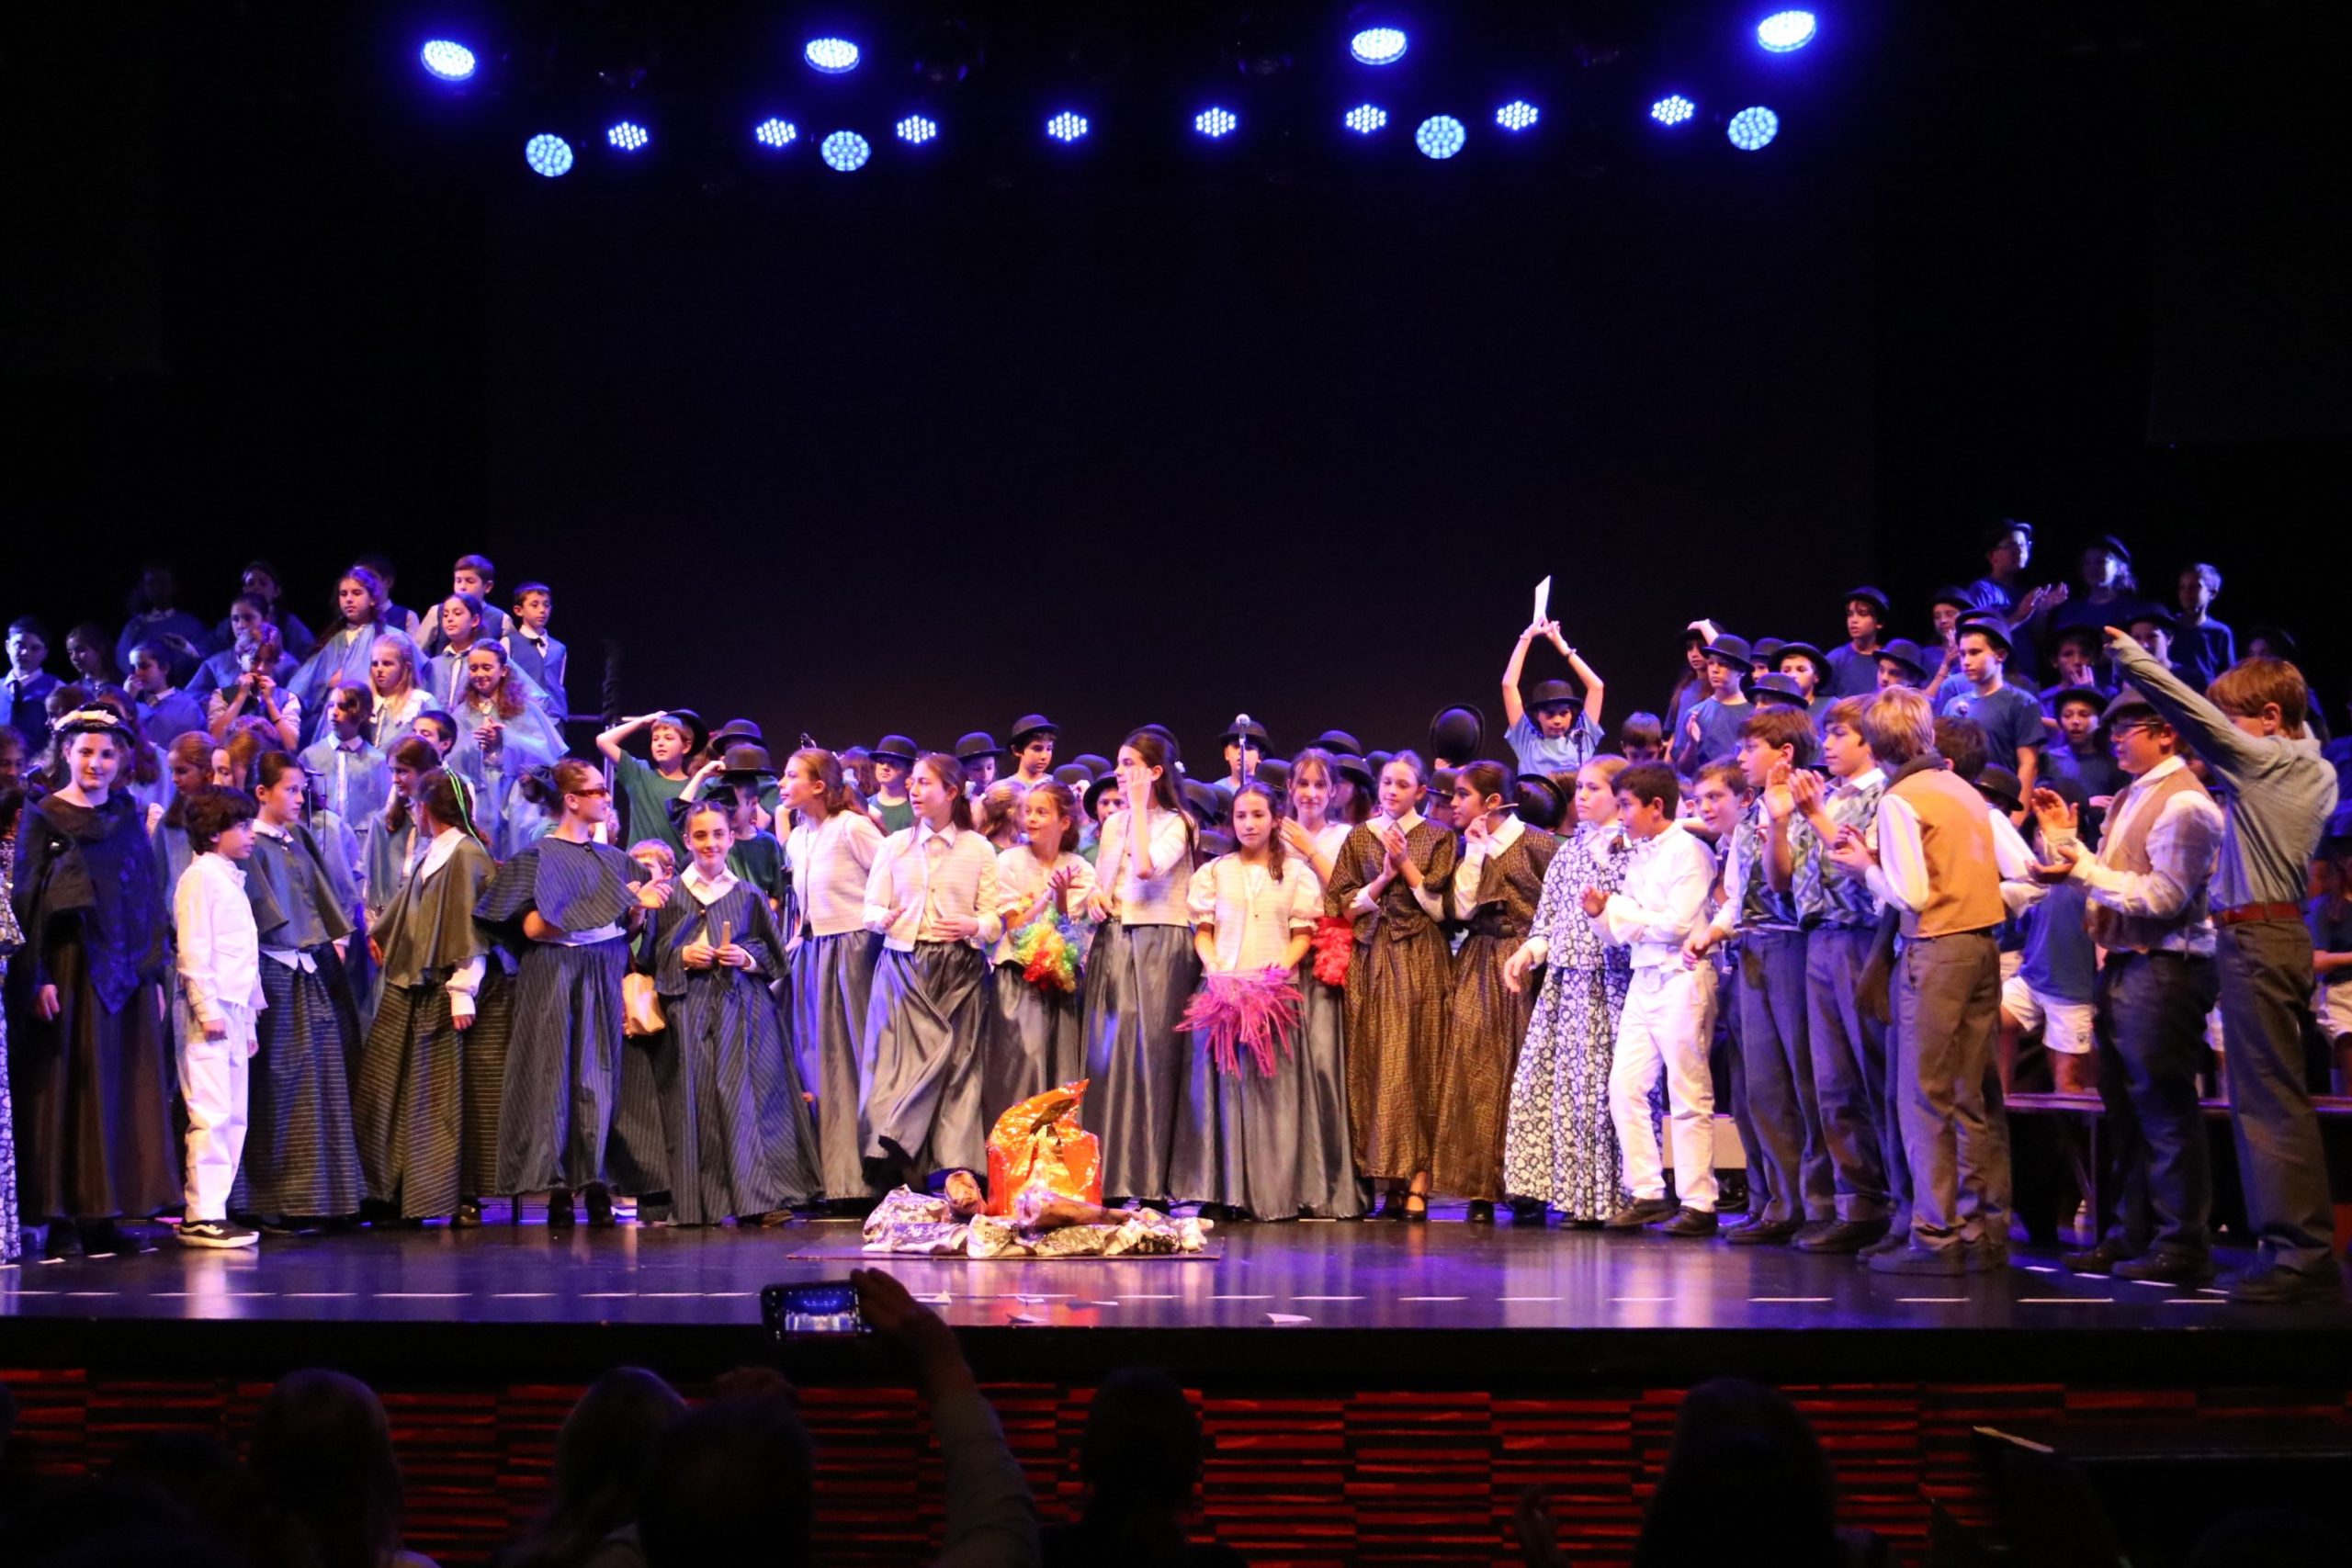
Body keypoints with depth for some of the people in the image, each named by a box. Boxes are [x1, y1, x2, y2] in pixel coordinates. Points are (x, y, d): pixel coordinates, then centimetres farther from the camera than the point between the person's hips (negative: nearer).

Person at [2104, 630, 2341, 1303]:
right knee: (2268, 1096, 12)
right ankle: (2296, 1247, 14)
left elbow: (2193, 713, -15)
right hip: (2282, 930, 9)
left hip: (2255, 937, -9)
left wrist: (2127, 654, -11)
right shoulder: (2313, 771, 12)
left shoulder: (2260, 759, -11)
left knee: (2270, 1098, -9)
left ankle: (2302, 1255, -9)